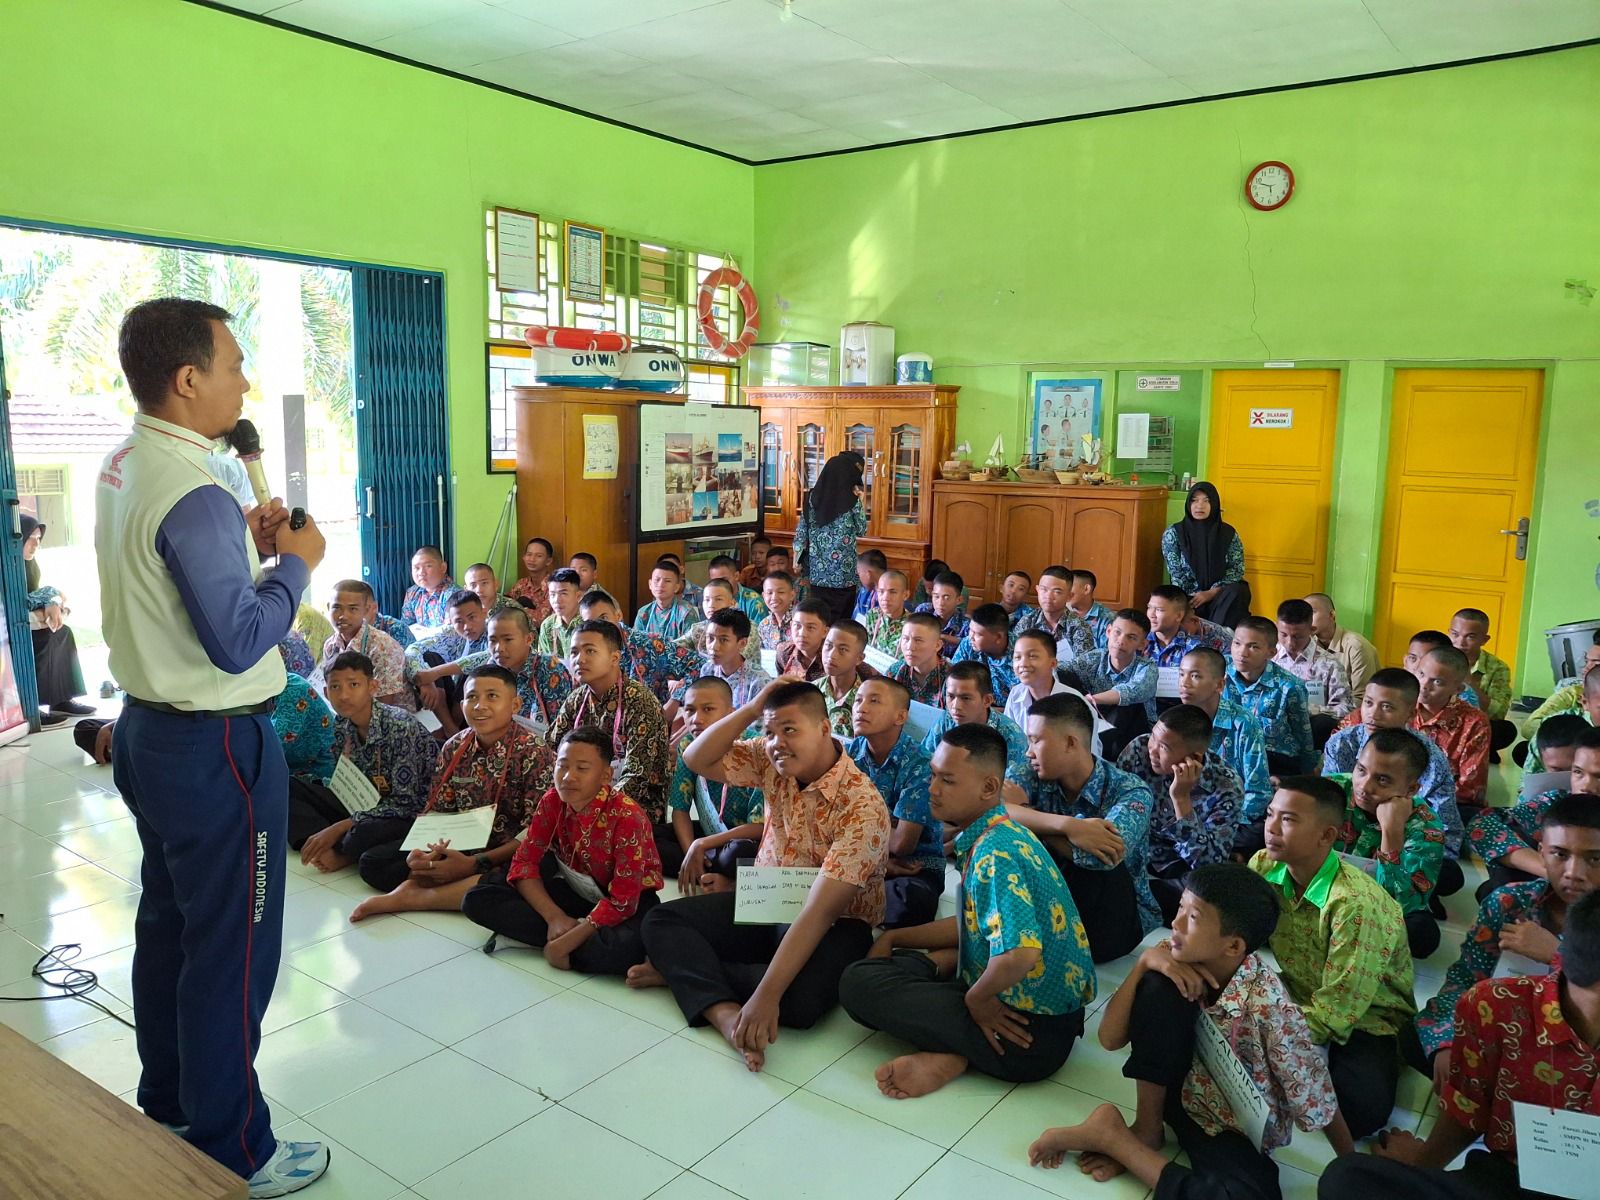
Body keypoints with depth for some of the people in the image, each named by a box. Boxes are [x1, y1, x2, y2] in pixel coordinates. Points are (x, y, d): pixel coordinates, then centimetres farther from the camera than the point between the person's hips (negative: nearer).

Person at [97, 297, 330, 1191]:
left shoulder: (123, 470, 7)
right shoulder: (193, 497, -24)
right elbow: (239, 642, -25)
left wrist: (244, 546, 7)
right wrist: (296, 562, -12)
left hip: (150, 728, 10)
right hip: (215, 749, -10)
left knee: (168, 924, 22)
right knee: (234, 949, 3)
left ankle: (169, 1106, 40)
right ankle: (234, 1154, 17)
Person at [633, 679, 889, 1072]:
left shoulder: (862, 807, -27)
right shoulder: (772, 761, -6)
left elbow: (820, 912, -31)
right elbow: (696, 760, -7)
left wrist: (766, 995, -37)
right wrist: (751, 709, -19)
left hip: (835, 922, -6)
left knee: (799, 999, -36)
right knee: (660, 921, -10)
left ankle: (681, 969, -15)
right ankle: (726, 1014, -29)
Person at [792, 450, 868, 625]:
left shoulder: (812, 497, 1)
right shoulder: (851, 500, -10)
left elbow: (800, 532, 4)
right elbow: (861, 530, 3)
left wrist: (796, 561, 13)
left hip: (818, 572, 4)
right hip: (844, 575, -4)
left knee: (819, 620, 10)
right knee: (842, 621, 5)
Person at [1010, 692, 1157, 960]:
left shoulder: (1131, 793, -17)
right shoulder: (1037, 777, -7)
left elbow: (1103, 856, -36)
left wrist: (1030, 824, -24)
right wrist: (1066, 826, -40)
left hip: (1115, 918, -2)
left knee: (1099, 863, -33)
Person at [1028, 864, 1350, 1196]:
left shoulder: (1267, 1006, -27)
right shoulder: (1177, 957, -15)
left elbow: (1318, 1100, -14)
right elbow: (1110, 1039, -15)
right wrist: (1145, 961, -26)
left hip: (1239, 1132, -2)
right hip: (1181, 1092, 3)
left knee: (1249, 1193, -37)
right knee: (1158, 986, -24)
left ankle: (1111, 1135, -15)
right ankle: (1147, 1128, -7)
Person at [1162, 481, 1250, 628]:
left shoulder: (1229, 533, 8)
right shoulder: (1173, 533, 3)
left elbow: (1237, 568, 1)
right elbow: (1175, 572, -1)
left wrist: (1212, 592, -13)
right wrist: (1195, 596, -13)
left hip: (1220, 596, 2)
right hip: (1187, 598, -2)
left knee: (1238, 591, -31)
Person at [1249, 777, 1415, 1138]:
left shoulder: (1356, 904, -28)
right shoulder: (1264, 867, -9)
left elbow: (1333, 1014, -26)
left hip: (1361, 1020, -5)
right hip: (1297, 997, 5)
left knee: (1360, 1108, -34)